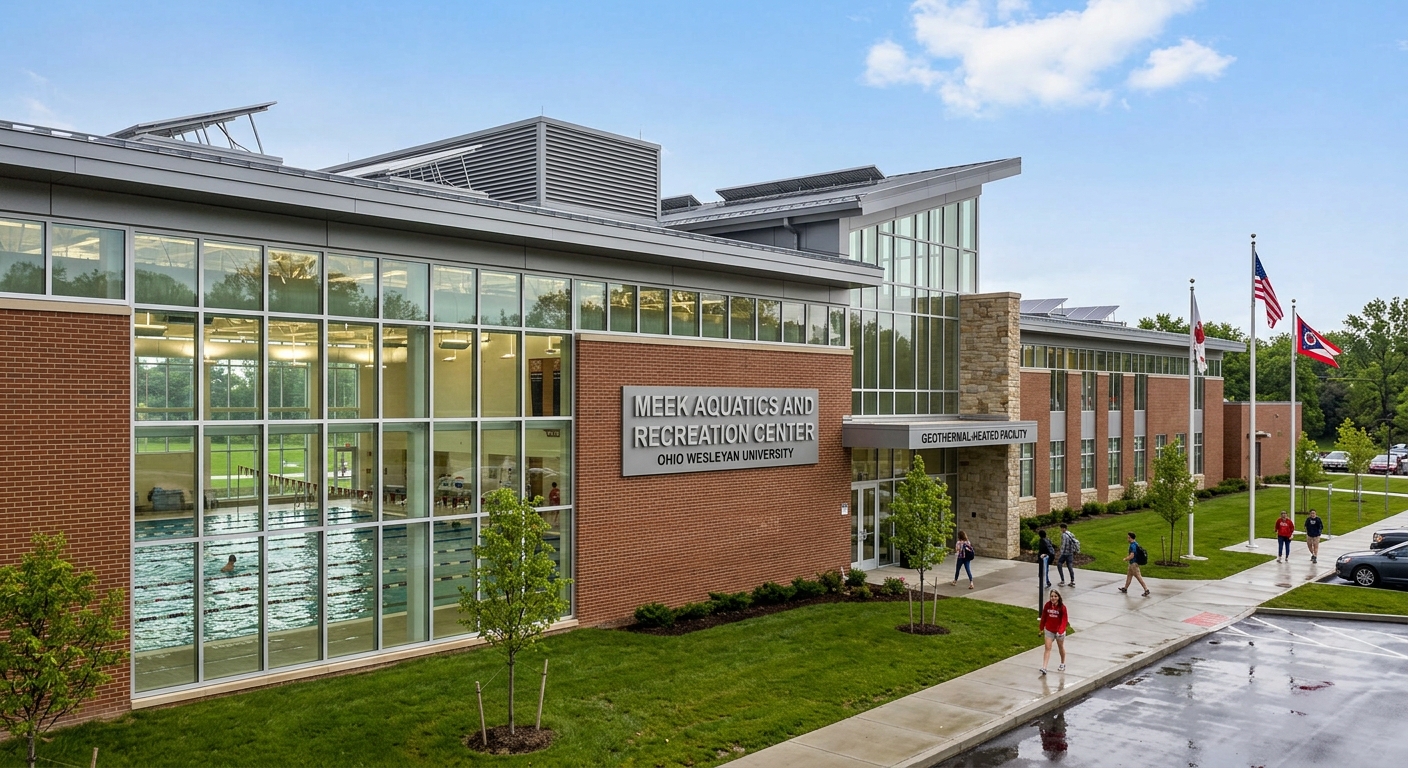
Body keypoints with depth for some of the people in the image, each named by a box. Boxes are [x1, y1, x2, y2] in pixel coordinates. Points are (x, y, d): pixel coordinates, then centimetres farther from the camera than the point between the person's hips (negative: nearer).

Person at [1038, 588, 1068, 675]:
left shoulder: (1062, 607, -16)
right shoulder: (1047, 605, -8)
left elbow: (1064, 620, -17)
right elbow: (1043, 617, 3)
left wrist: (1060, 631, -28)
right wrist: (1042, 629, 11)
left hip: (1059, 631, -1)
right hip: (1048, 630, 1)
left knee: (1061, 648, 19)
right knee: (1047, 648, -6)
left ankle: (1063, 664, 41)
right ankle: (1044, 668, -13)